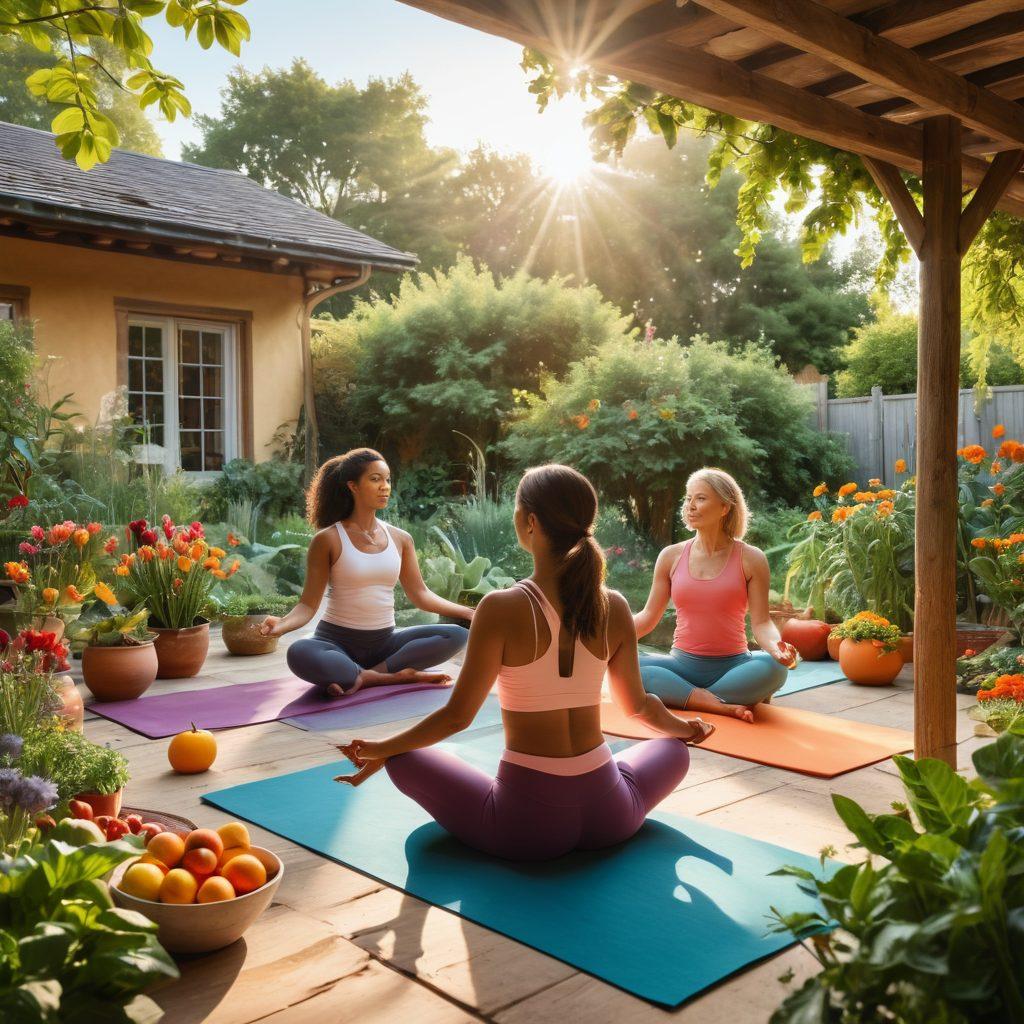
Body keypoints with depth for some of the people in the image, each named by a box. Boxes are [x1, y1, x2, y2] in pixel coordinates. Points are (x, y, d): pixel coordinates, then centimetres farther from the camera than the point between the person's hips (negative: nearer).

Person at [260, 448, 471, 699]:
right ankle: (398, 676, -25)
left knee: (457, 635, -18)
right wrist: (282, 624, -28)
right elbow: (308, 604, -7)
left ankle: (364, 677, -21)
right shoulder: (328, 540, -6)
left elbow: (421, 595, 8)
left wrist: (467, 612, -2)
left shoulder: (400, 539, 6)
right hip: (337, 642, -4)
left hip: (384, 641, 4)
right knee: (299, 655, -38)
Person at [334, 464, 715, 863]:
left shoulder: (502, 609, -17)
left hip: (525, 824, -3)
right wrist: (683, 728, 32)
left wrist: (382, 748, 5)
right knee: (674, 749, 34)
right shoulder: (615, 609, -5)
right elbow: (637, 705, 10)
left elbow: (458, 715, -11)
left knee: (404, 757, 19)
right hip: (609, 817, 3)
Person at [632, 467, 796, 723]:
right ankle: (722, 706, -25)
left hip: (732, 665, -1)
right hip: (682, 665, 2)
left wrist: (775, 647, -28)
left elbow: (761, 622, -5)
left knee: (772, 668, -34)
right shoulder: (671, 556, 4)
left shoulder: (750, 559, -1)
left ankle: (681, 696, -17)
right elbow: (648, 617, 8)